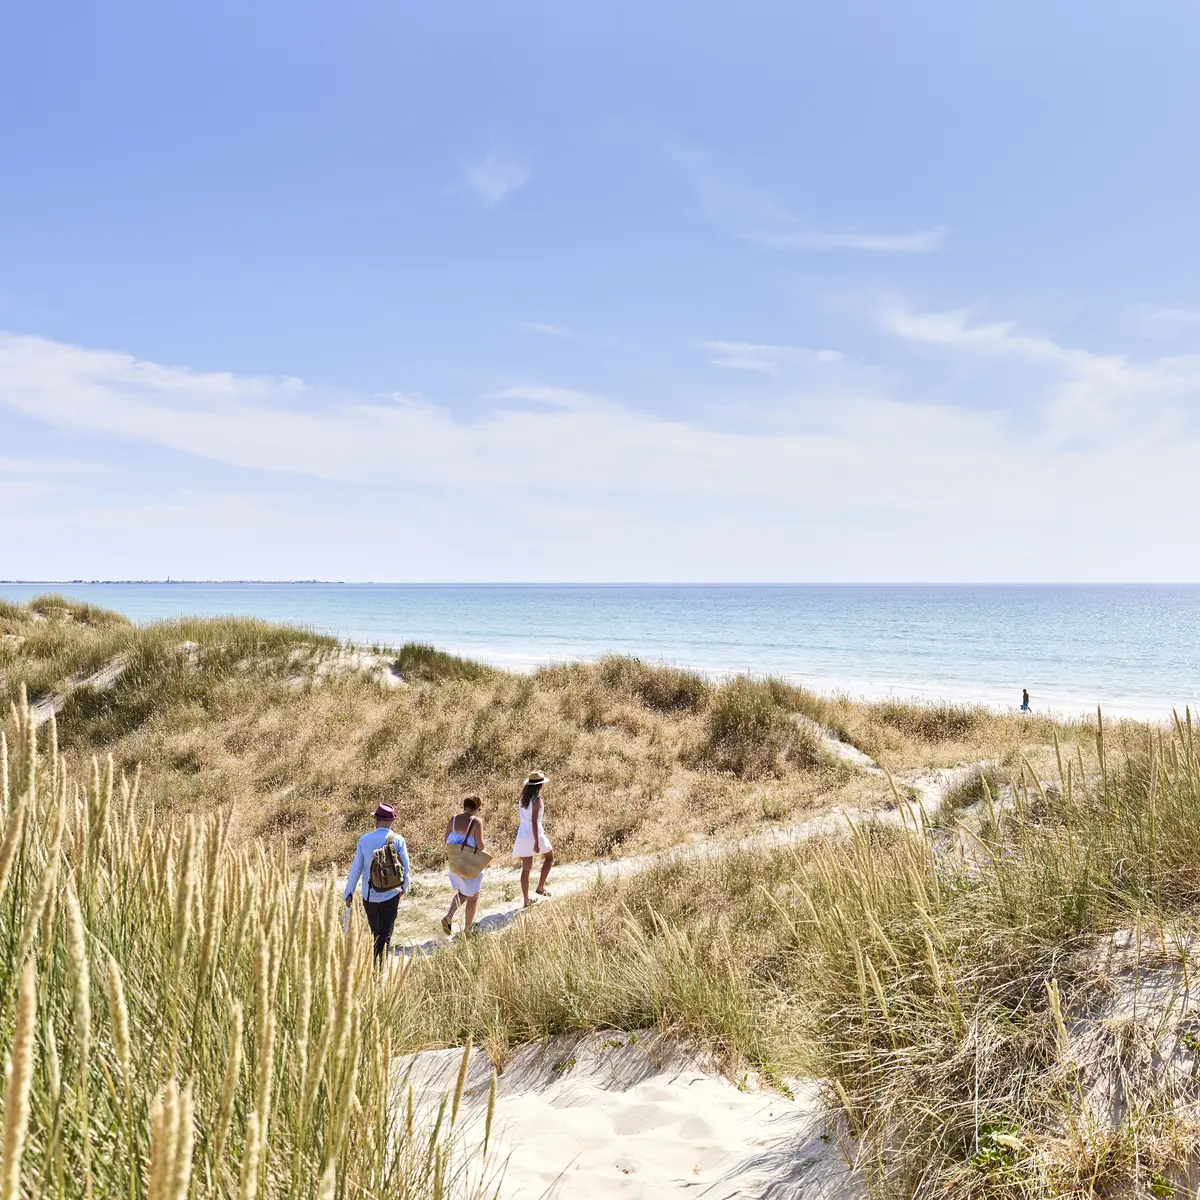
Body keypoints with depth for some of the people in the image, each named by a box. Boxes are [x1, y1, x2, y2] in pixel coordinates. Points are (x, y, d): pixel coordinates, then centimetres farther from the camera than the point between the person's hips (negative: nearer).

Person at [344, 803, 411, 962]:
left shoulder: (364, 840, -8)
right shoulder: (398, 840, -10)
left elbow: (356, 869, -4)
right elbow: (405, 867, -5)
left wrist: (349, 893, 5)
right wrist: (404, 887, 14)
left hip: (369, 896, 2)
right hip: (390, 896, -2)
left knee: (375, 932, 21)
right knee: (385, 935, 5)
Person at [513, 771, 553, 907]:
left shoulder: (523, 797, 6)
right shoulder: (537, 799, -16)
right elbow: (534, 821, -21)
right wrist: (536, 842, -21)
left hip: (522, 835, 6)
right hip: (534, 835, -6)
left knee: (526, 869, 12)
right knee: (550, 856, 20)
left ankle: (526, 899, 16)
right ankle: (541, 887, 13)